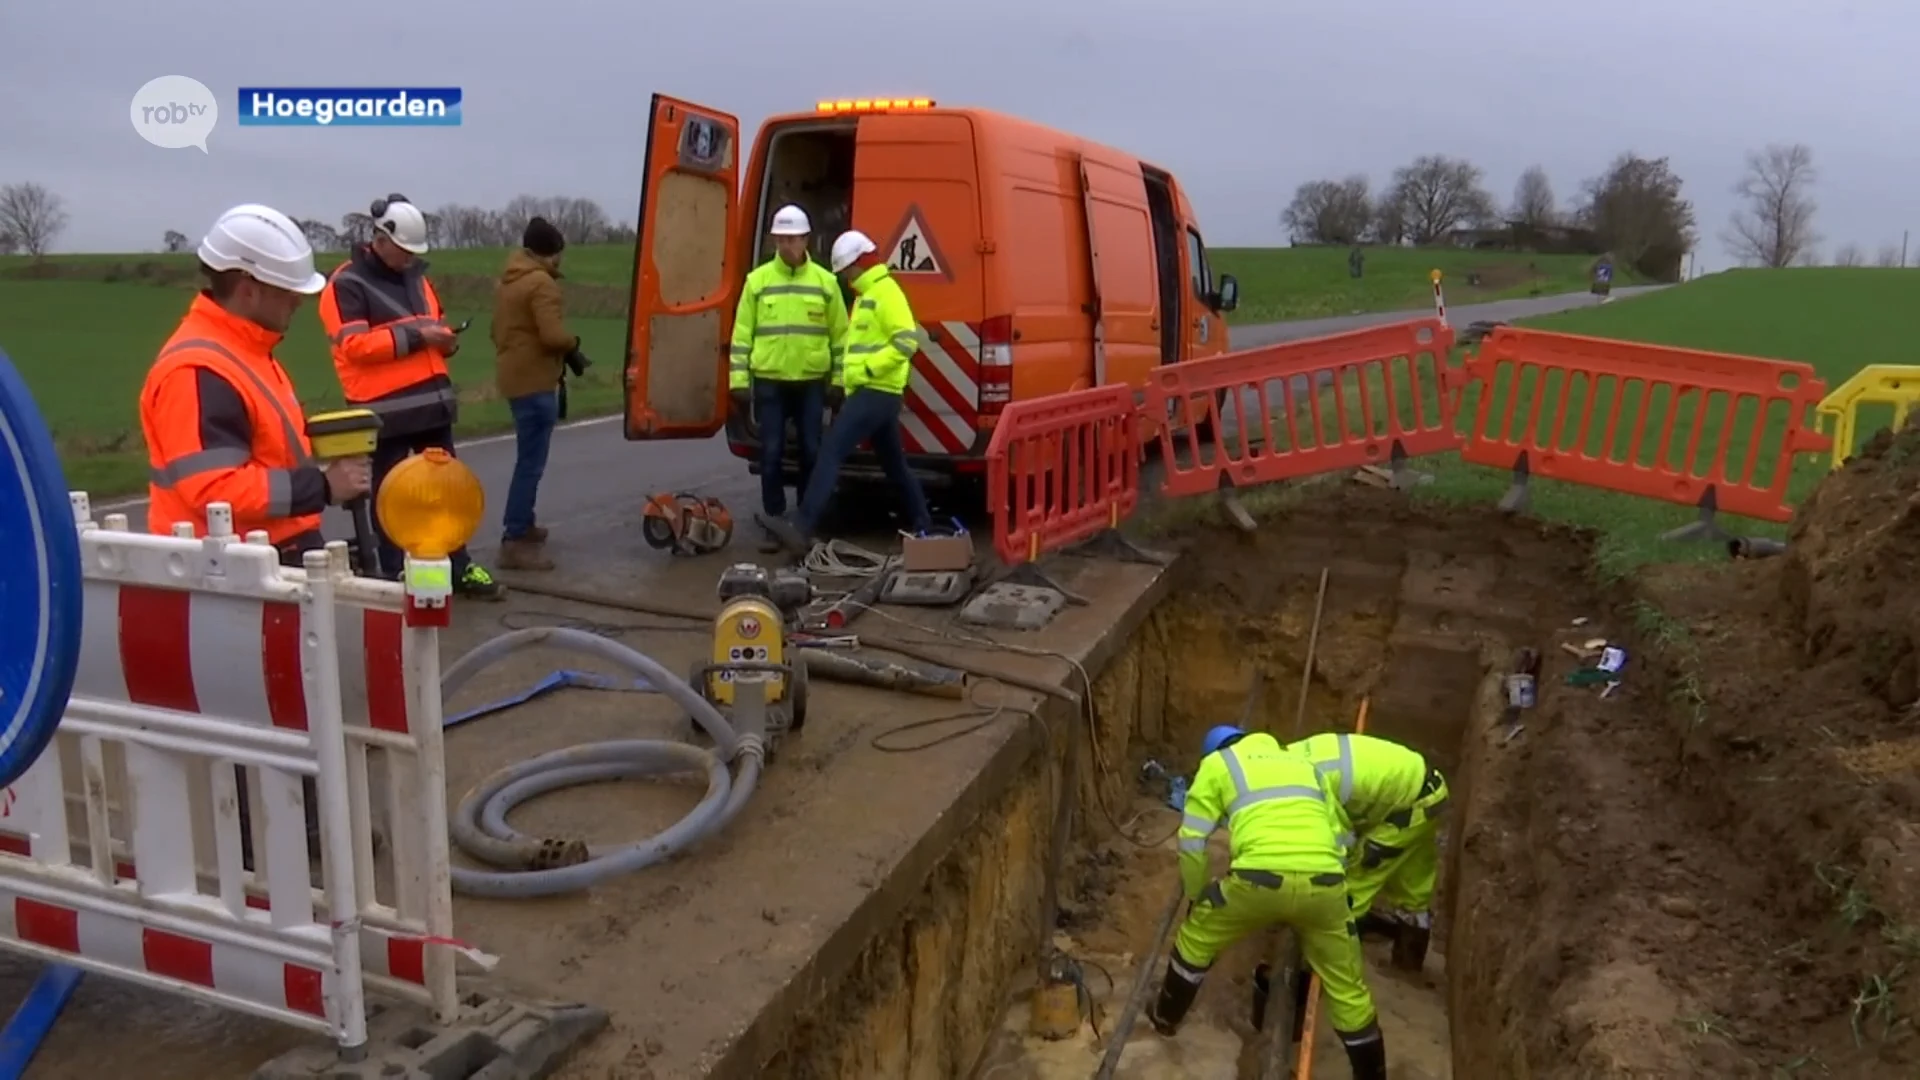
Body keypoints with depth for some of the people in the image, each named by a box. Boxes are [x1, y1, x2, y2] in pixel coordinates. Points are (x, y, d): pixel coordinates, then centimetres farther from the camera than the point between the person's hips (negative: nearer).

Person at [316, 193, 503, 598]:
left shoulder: (415, 277, 15)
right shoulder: (347, 284, -9)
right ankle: (394, 575, 11)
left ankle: (460, 567, 21)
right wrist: (414, 335, -20)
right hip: (385, 409, -7)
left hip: (433, 401, 7)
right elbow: (354, 344, -18)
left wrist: (445, 339, 2)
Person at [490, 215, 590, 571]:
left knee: (528, 458, 21)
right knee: (531, 462, -8)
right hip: (535, 381, -10)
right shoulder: (541, 282, -15)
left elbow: (499, 329, 22)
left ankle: (521, 524, 31)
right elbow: (552, 335, -23)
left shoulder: (506, 281, 16)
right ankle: (515, 542, -8)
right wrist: (574, 344, -5)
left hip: (515, 377, 10)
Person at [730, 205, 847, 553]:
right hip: (769, 382, 0)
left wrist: (838, 381, 2)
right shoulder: (757, 280, 2)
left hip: (812, 382, 0)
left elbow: (840, 335, 7)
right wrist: (739, 381, -2)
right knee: (771, 455, 1)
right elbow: (742, 334, 3)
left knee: (812, 453, 4)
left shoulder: (826, 282, 3)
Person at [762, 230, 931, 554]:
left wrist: (867, 369, -22)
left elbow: (907, 341, -21)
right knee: (895, 463, 16)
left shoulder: (885, 292, -10)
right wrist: (850, 375, 17)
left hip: (874, 392, -11)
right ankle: (923, 525, 25)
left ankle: (801, 529, -24)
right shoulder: (869, 294, 22)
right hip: (877, 393, 11)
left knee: (830, 452, -18)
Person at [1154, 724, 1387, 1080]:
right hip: (1323, 882, 3)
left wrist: (1195, 897, 30)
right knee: (1347, 987, 22)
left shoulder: (1216, 763, 21)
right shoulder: (1303, 764, 34)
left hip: (1260, 879, -2)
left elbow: (1192, 841, 16)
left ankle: (1164, 1016, 42)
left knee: (1196, 936, 27)